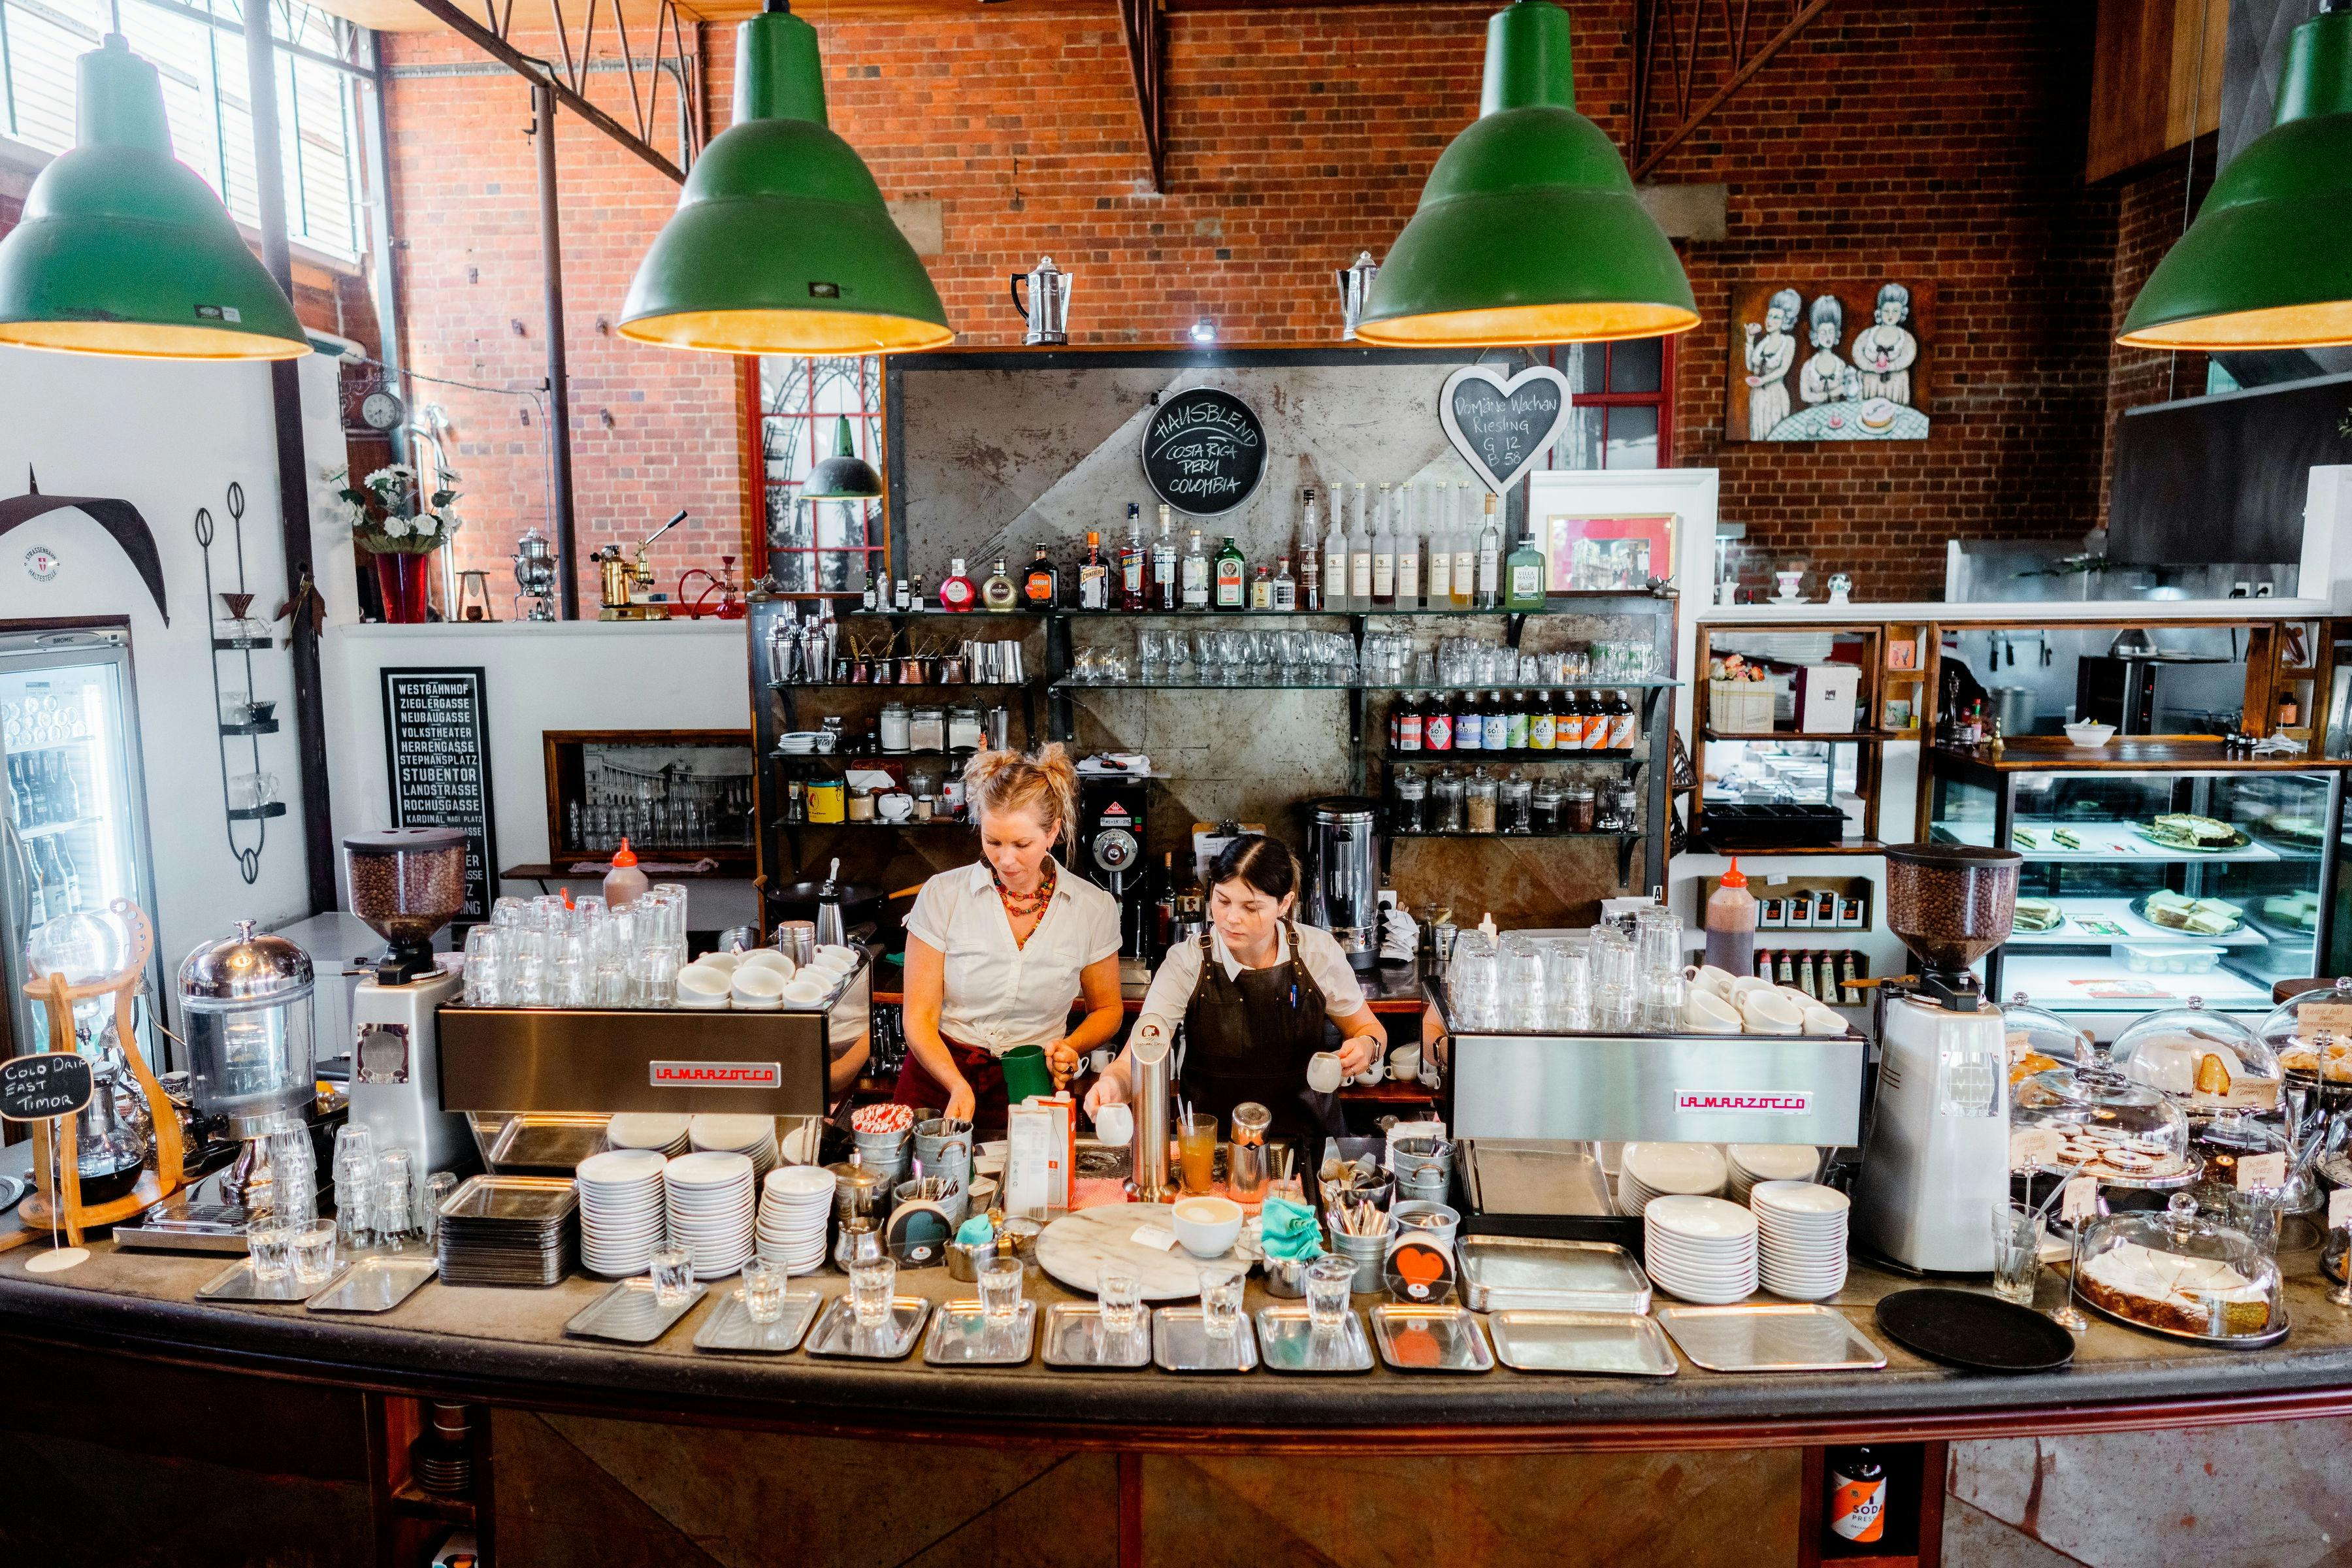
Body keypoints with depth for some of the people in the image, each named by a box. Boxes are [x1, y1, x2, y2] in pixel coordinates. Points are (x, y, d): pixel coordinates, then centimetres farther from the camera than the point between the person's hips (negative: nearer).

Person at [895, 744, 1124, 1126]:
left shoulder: (1094, 908, -1)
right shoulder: (941, 895, -4)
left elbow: (1107, 1009, 14)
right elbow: (919, 1018, -3)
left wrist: (1071, 1046, -7)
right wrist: (958, 1086, -20)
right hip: (941, 1081, 0)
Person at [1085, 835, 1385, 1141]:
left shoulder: (1318, 951, -5)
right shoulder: (1186, 963, -10)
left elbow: (1369, 1029, 10)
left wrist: (1366, 1046, -12)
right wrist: (1113, 1083, -38)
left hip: (1303, 1136, 2)